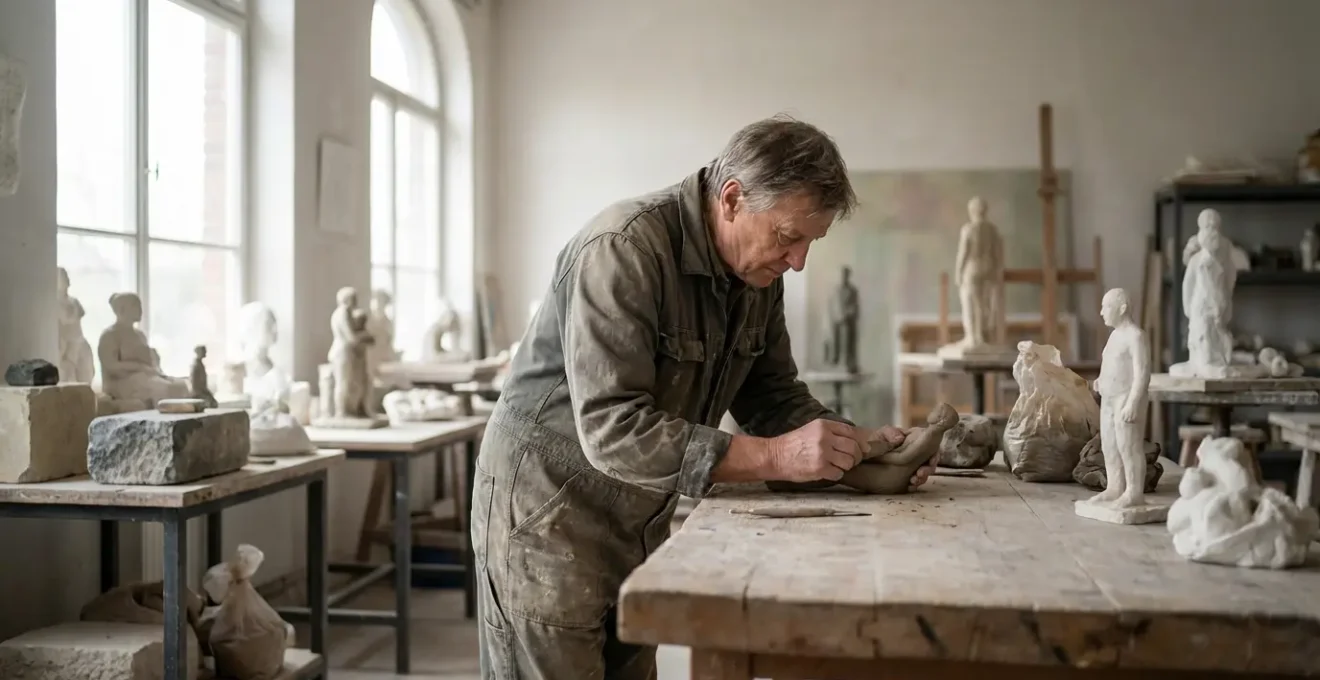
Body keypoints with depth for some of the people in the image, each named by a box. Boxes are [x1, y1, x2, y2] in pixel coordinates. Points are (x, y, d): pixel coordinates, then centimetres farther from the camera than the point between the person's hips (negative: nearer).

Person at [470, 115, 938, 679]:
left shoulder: (758, 272, 0)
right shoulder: (623, 249, -25)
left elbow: (771, 395, 6)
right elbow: (612, 429, -31)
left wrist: (855, 444, -13)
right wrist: (774, 458, -35)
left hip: (640, 522, 8)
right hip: (548, 516, -7)